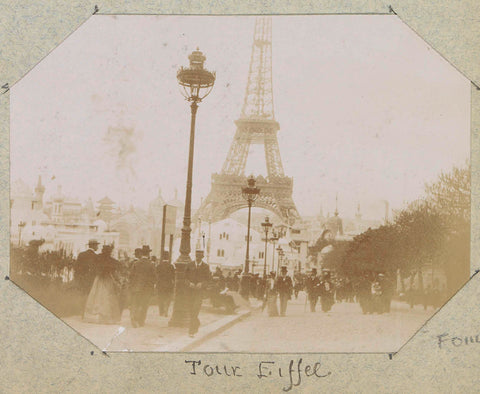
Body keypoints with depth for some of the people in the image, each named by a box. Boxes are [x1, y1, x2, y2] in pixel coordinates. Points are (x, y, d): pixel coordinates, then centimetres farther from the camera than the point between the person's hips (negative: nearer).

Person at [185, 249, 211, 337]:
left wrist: (201, 284, -16)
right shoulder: (190, 265, 7)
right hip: (191, 290, 3)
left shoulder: (205, 267, 3)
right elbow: (186, 276, 7)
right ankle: (197, 324, 35)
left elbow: (208, 279, 3)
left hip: (200, 290, -3)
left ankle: (191, 330, -14)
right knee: (191, 309, 8)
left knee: (195, 309, -13)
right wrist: (189, 283, -12)